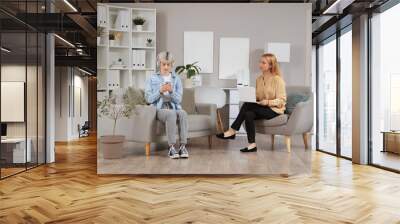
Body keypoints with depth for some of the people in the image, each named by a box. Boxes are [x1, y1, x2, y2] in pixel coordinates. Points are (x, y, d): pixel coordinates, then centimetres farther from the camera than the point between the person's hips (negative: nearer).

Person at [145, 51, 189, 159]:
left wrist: (171, 91, -17)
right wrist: (160, 91, -16)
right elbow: (149, 99, -1)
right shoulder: (151, 79, 7)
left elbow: (178, 100, 2)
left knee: (183, 113, -33)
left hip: (174, 108, 2)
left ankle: (183, 146, -31)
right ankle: (171, 148, -32)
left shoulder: (177, 79, 11)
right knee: (171, 114, -36)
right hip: (159, 109, -2)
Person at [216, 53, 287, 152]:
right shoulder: (259, 79, 11)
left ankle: (232, 131, -19)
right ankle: (252, 144, -26)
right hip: (261, 108, 6)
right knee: (249, 114, -28)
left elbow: (281, 101, -12)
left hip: (275, 110, -6)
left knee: (247, 105, -27)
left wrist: (267, 102, -27)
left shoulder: (278, 79, -9)